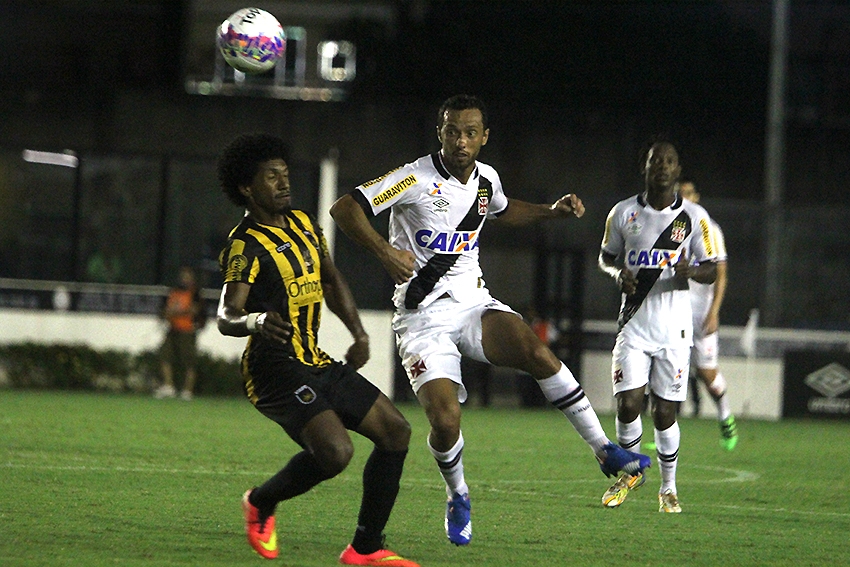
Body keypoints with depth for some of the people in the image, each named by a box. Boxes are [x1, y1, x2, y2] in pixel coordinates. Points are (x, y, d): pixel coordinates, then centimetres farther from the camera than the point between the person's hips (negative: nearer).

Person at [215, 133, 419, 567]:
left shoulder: (303, 224, 12)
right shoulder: (246, 246, -14)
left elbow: (331, 279, 26)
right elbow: (226, 317, -25)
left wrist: (358, 332, 15)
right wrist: (255, 322, -47)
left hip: (317, 364, 9)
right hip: (276, 367, -9)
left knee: (395, 432, 5)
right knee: (335, 451, -27)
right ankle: (262, 502, 2)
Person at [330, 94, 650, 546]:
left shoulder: (486, 179, 7)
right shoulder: (417, 179, -13)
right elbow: (344, 208, -15)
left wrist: (552, 211, 17)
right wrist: (384, 251, -28)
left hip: (474, 304, 4)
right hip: (423, 318, -4)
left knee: (537, 352, -26)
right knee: (445, 420, -19)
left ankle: (606, 453, -19)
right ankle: (458, 498, 13)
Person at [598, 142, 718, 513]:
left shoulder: (694, 217, 2)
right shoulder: (623, 213, 5)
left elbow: (710, 270, 6)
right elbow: (606, 257, 17)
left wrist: (690, 271, -17)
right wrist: (617, 274, -6)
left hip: (673, 328, -1)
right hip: (634, 325, 1)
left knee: (665, 413, 1)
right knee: (628, 404, -10)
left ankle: (668, 487, 19)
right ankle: (631, 470, 17)